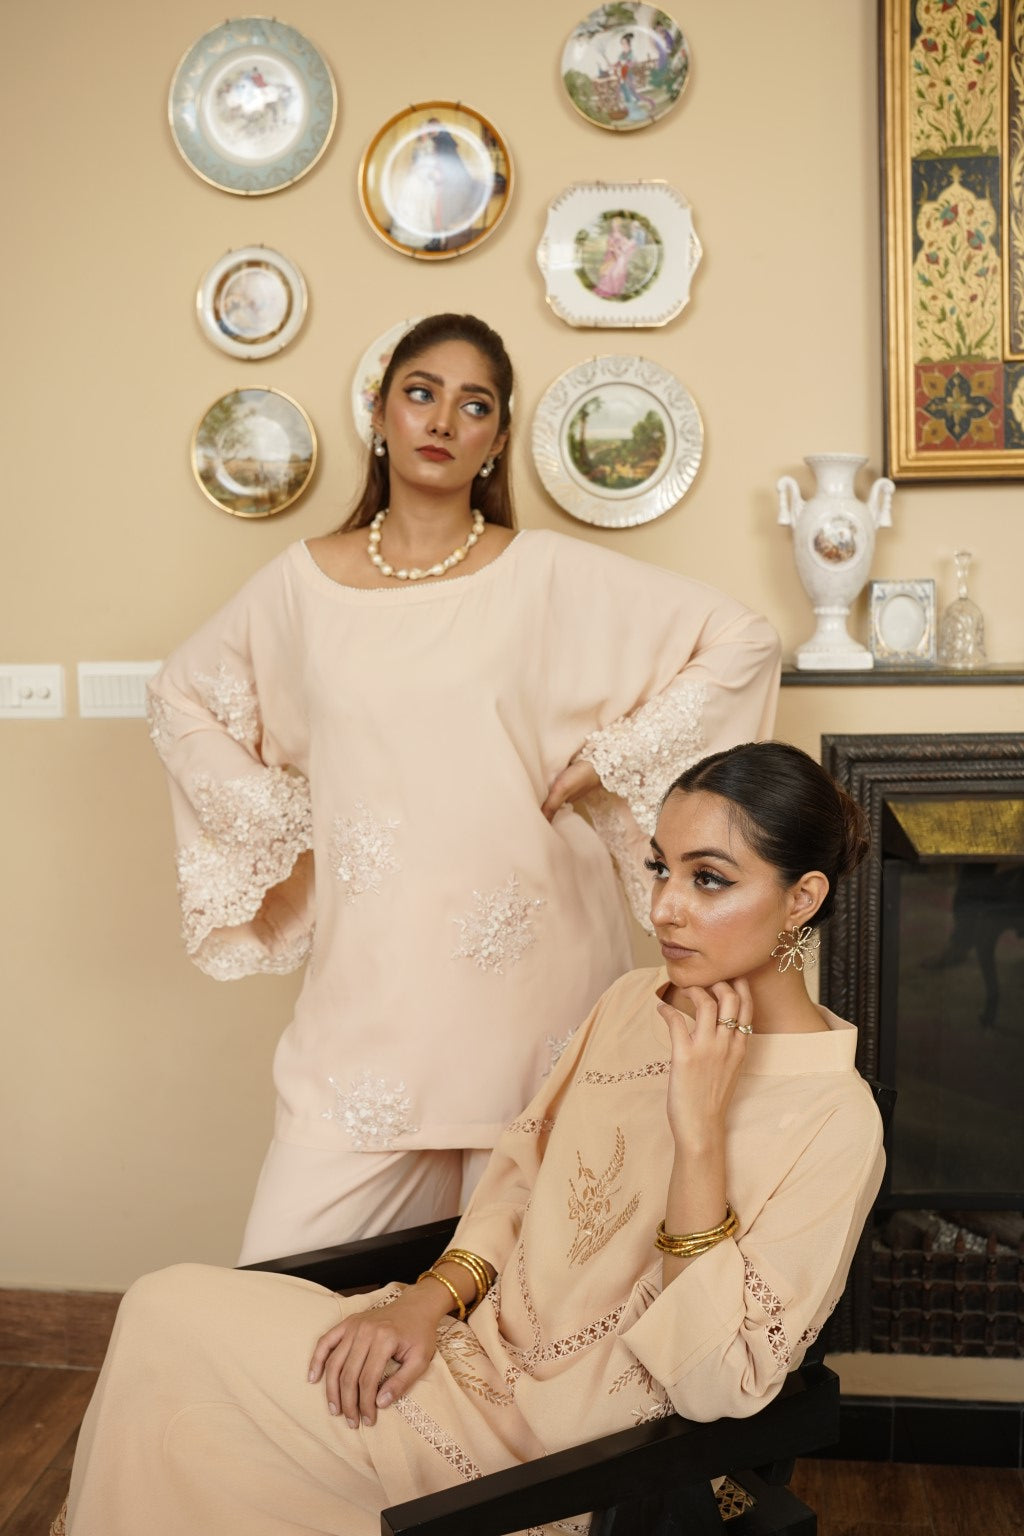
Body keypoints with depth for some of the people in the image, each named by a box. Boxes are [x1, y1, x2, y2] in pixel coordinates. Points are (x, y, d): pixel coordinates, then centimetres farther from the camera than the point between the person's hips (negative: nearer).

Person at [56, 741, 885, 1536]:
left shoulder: (835, 1118, -18)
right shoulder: (633, 1002, 3)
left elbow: (720, 1385, -20)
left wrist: (699, 1128, -27)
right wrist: (433, 1297, -7)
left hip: (561, 1430, -6)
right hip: (479, 1340, 6)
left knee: (169, 1318, -14)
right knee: (169, 1309, -11)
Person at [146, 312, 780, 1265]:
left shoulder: (553, 575, -1)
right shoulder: (304, 582, 5)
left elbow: (740, 641, 1)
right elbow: (181, 698, 20)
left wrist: (611, 757, -3)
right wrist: (273, 812, 8)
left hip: (527, 967, -1)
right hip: (371, 981, 2)